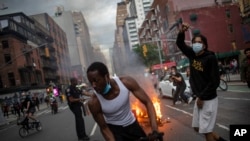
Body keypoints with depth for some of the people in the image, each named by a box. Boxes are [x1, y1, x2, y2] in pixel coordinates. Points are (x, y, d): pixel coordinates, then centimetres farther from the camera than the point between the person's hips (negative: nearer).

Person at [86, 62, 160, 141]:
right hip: (114, 129, -3)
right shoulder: (94, 102, -28)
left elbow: (147, 103, -20)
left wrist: (155, 131, -29)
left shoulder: (126, 82, -25)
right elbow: (104, 128, -16)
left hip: (132, 125, 3)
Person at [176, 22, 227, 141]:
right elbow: (180, 44, 11)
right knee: (197, 127, 16)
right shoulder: (192, 55, 3)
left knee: (205, 130, -2)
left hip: (208, 99, -8)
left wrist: (202, 97, -15)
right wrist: (181, 32, -9)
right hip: (199, 98, 8)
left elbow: (215, 81, -17)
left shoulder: (211, 58, -15)